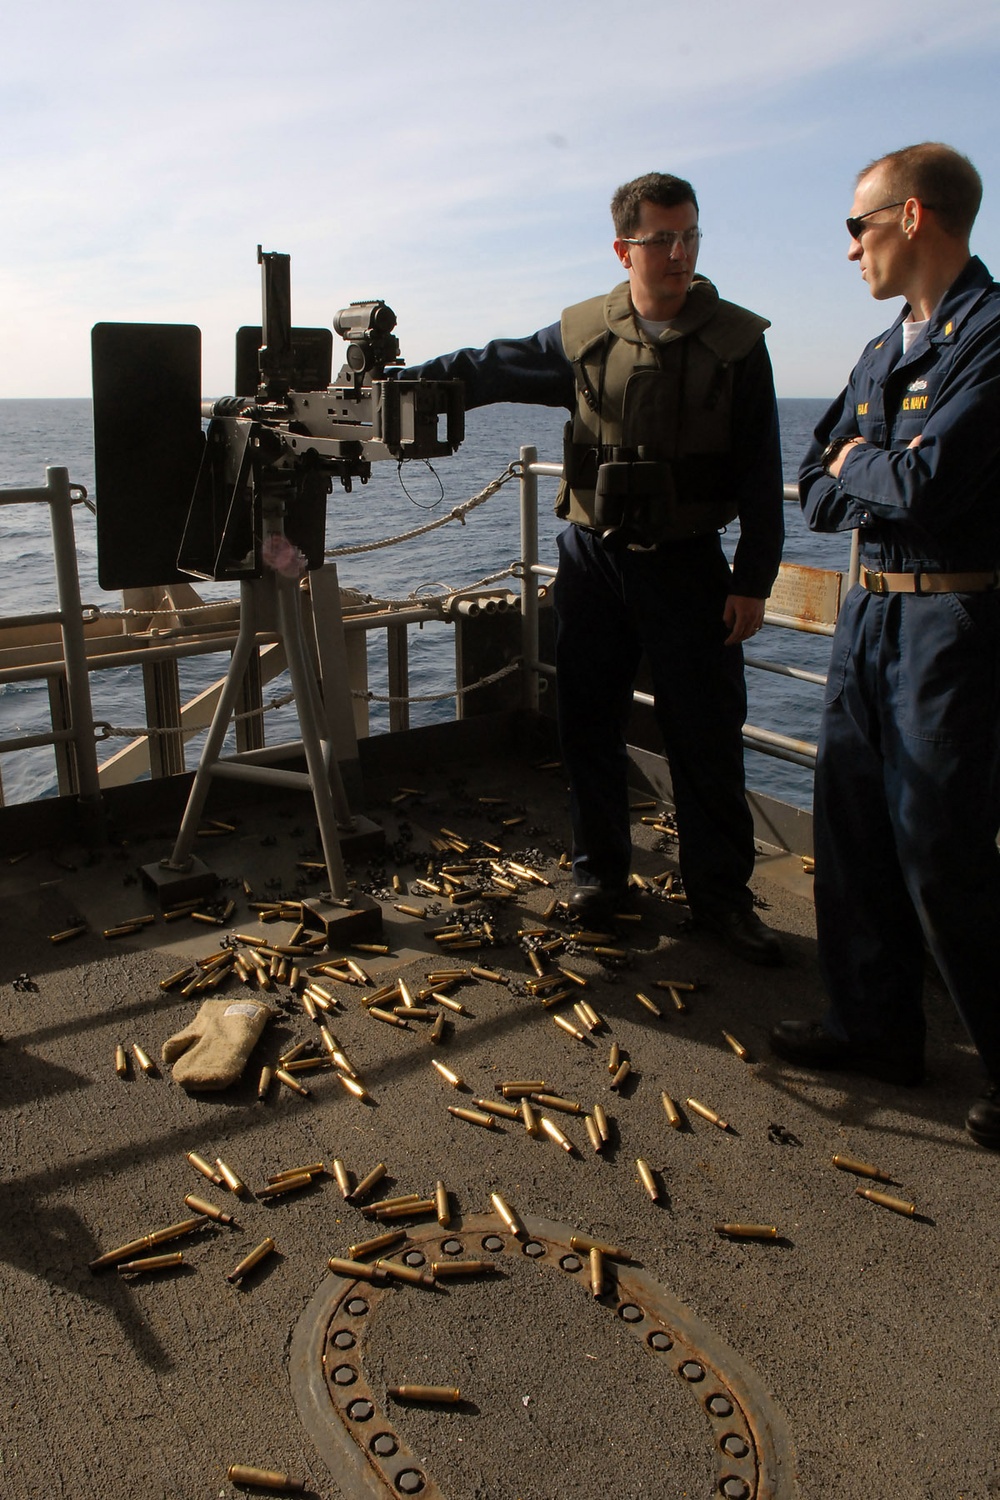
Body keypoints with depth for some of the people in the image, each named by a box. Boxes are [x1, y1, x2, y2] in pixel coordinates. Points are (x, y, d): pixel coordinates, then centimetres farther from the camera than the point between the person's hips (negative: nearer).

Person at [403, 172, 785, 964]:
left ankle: (721, 893, 15)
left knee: (706, 734, 1)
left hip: (687, 563, -2)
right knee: (589, 721, 8)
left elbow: (760, 473, -2)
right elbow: (491, 368, 9)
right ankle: (601, 870, 25)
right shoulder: (582, 336, 3)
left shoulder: (737, 340, -1)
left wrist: (753, 579, -6)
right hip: (593, 556, 2)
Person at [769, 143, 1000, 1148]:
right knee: (851, 828, 11)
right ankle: (877, 1026, 26)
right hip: (868, 607, 9)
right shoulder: (882, 354, 16)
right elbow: (818, 492, 12)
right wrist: (891, 479, -7)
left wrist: (861, 464, -2)